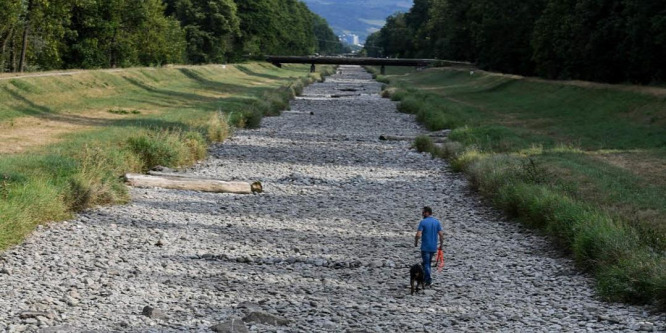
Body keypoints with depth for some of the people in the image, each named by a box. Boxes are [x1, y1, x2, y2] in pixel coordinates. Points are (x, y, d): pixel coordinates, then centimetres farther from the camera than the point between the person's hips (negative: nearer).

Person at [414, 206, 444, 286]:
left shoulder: (423, 222, -12)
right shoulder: (437, 222, 3)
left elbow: (418, 235, -18)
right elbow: (441, 234, 0)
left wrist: (416, 243, -1)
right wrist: (441, 245, 10)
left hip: (425, 247, -5)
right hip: (433, 247, 5)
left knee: (426, 264, 0)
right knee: (428, 263, 19)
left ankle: (428, 280, -8)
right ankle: (426, 278, 24)